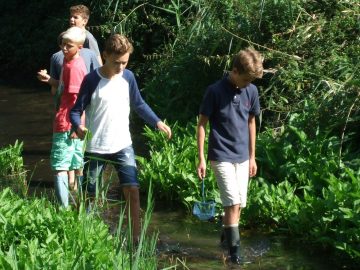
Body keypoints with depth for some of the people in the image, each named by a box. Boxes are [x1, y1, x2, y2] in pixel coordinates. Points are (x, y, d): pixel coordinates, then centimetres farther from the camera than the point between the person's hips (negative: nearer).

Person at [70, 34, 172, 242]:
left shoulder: (128, 77, 1)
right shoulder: (92, 80, -11)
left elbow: (139, 104, 14)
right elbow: (77, 110, -9)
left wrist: (157, 122, 3)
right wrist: (78, 126, -29)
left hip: (123, 146, 3)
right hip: (96, 147, -3)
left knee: (132, 190, -9)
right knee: (89, 195, 6)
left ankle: (136, 238, -3)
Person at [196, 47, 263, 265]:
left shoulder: (252, 91, 1)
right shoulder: (215, 91, -13)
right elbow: (202, 124, -7)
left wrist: (252, 157, 13)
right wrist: (201, 159, -9)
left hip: (243, 157, 5)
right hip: (221, 157, -5)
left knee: (239, 205, 9)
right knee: (233, 203, -12)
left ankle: (227, 237, 27)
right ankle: (235, 251, -8)